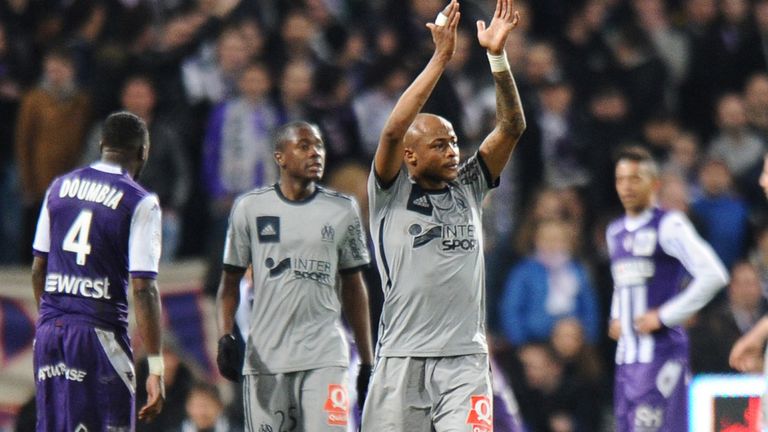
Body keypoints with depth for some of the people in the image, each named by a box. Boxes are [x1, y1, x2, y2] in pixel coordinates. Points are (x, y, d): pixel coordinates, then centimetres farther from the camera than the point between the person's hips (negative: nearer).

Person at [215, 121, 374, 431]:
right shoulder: (250, 208, 5)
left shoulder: (342, 210, 8)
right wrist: (225, 337, -7)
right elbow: (230, 282, 9)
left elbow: (353, 288, 14)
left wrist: (367, 361, 11)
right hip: (264, 357, 0)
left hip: (323, 356, 0)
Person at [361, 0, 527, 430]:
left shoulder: (468, 188, 12)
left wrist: (498, 56, -9)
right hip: (402, 359, -2)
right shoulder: (392, 193, 3)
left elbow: (512, 128, 4)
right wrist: (440, 59, -17)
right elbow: (393, 131, -14)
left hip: (465, 359, 2)